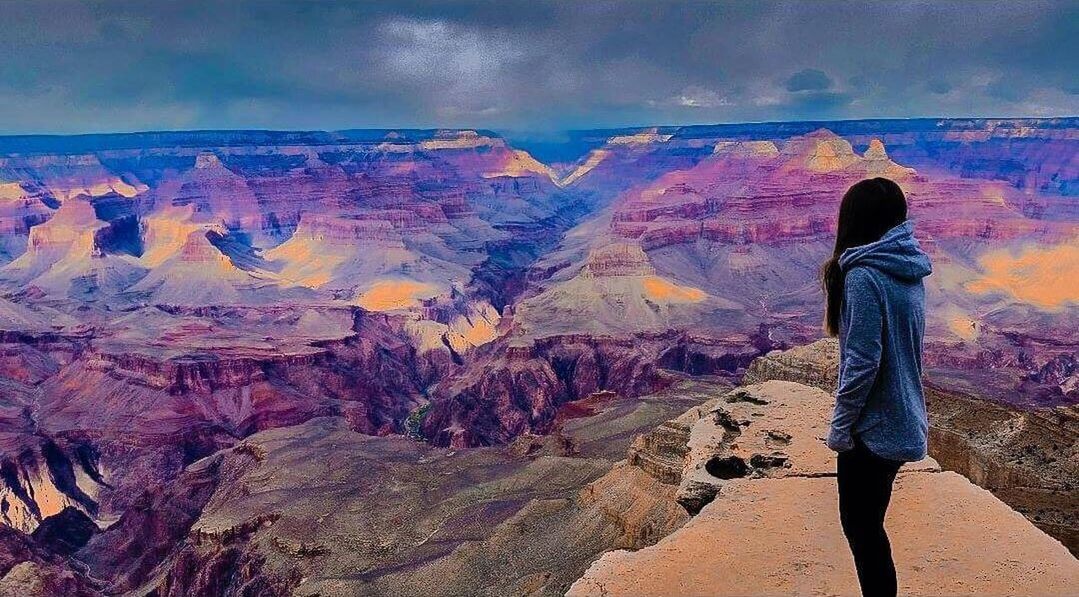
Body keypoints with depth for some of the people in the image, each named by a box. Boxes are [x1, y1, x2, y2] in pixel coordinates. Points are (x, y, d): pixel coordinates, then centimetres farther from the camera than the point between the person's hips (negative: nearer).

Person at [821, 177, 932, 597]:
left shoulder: (863, 275, -19)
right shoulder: (910, 271, 6)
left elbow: (862, 361, -22)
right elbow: (901, 349, 12)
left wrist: (840, 426, -13)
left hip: (874, 426, -8)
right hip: (902, 421, 8)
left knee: (860, 527, 7)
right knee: (869, 523, 20)